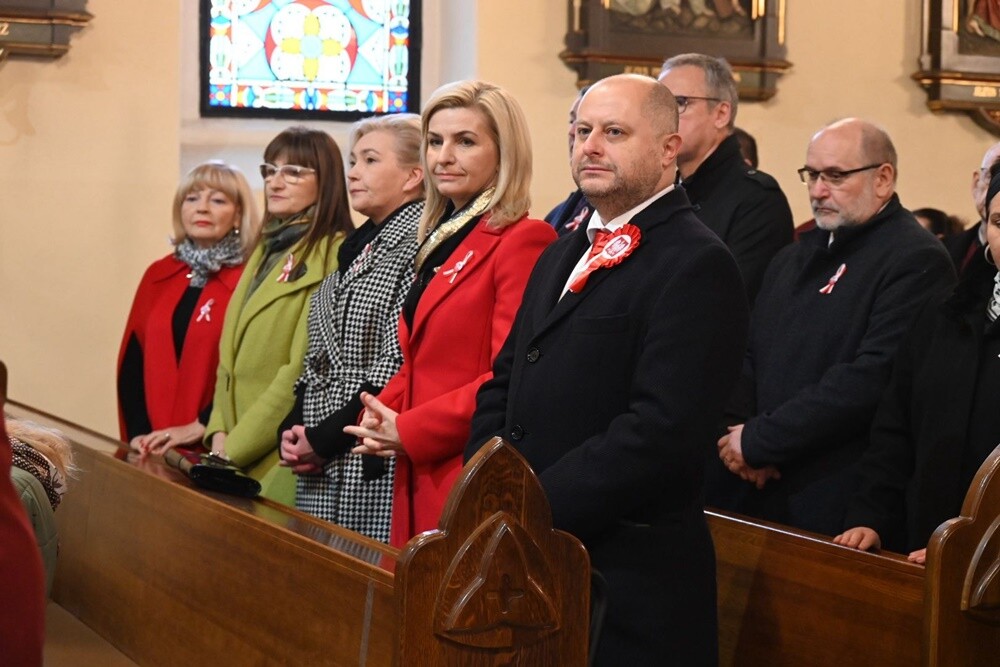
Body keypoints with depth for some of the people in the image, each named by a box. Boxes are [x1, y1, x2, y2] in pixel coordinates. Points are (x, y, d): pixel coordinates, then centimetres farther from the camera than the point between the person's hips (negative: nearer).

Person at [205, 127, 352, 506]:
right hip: (233, 452, 8)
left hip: (277, 458, -8)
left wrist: (235, 449, -15)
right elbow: (230, 357, 14)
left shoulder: (334, 255, -12)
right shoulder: (268, 250, 16)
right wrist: (219, 432, 0)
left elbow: (305, 371, -17)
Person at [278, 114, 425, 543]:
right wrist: (293, 429, 3)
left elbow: (398, 364, -18)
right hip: (320, 465, 8)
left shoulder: (420, 245, -10)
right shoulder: (356, 248, 17)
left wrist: (323, 439, -15)